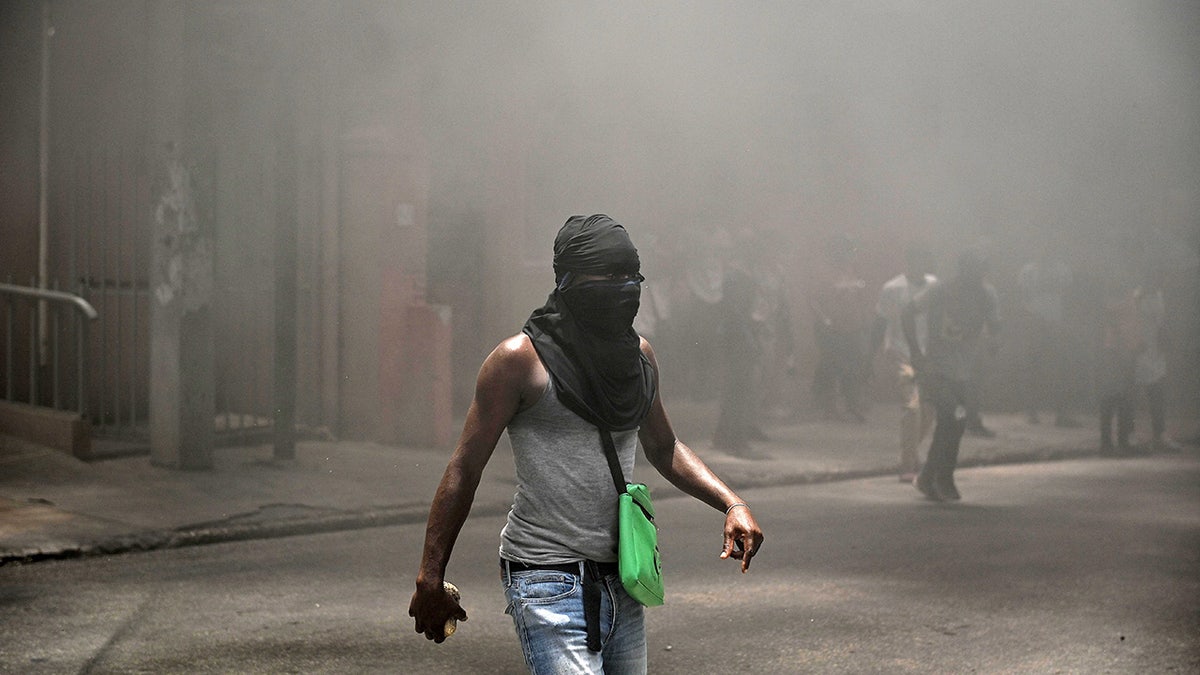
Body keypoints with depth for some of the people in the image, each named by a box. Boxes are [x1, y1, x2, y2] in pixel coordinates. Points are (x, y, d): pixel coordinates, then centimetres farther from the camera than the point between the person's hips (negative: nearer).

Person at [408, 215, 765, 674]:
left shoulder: (639, 355, 10)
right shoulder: (522, 359, -9)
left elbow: (663, 447, 24)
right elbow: (466, 468, -5)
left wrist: (732, 503, 9)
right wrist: (430, 579, -6)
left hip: (620, 582, 7)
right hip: (549, 582, -7)